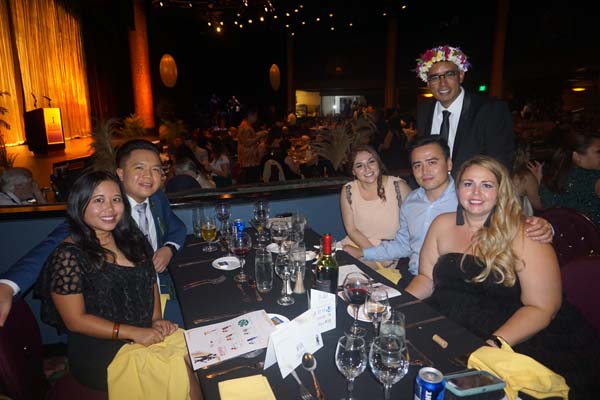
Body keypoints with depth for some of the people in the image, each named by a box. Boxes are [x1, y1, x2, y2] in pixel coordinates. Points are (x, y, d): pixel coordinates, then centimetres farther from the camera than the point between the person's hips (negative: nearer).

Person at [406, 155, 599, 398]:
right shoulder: (443, 225, 7)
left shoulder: (523, 235, -7)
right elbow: (426, 278, 11)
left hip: (512, 343, -4)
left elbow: (541, 307, -9)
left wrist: (495, 343, -22)